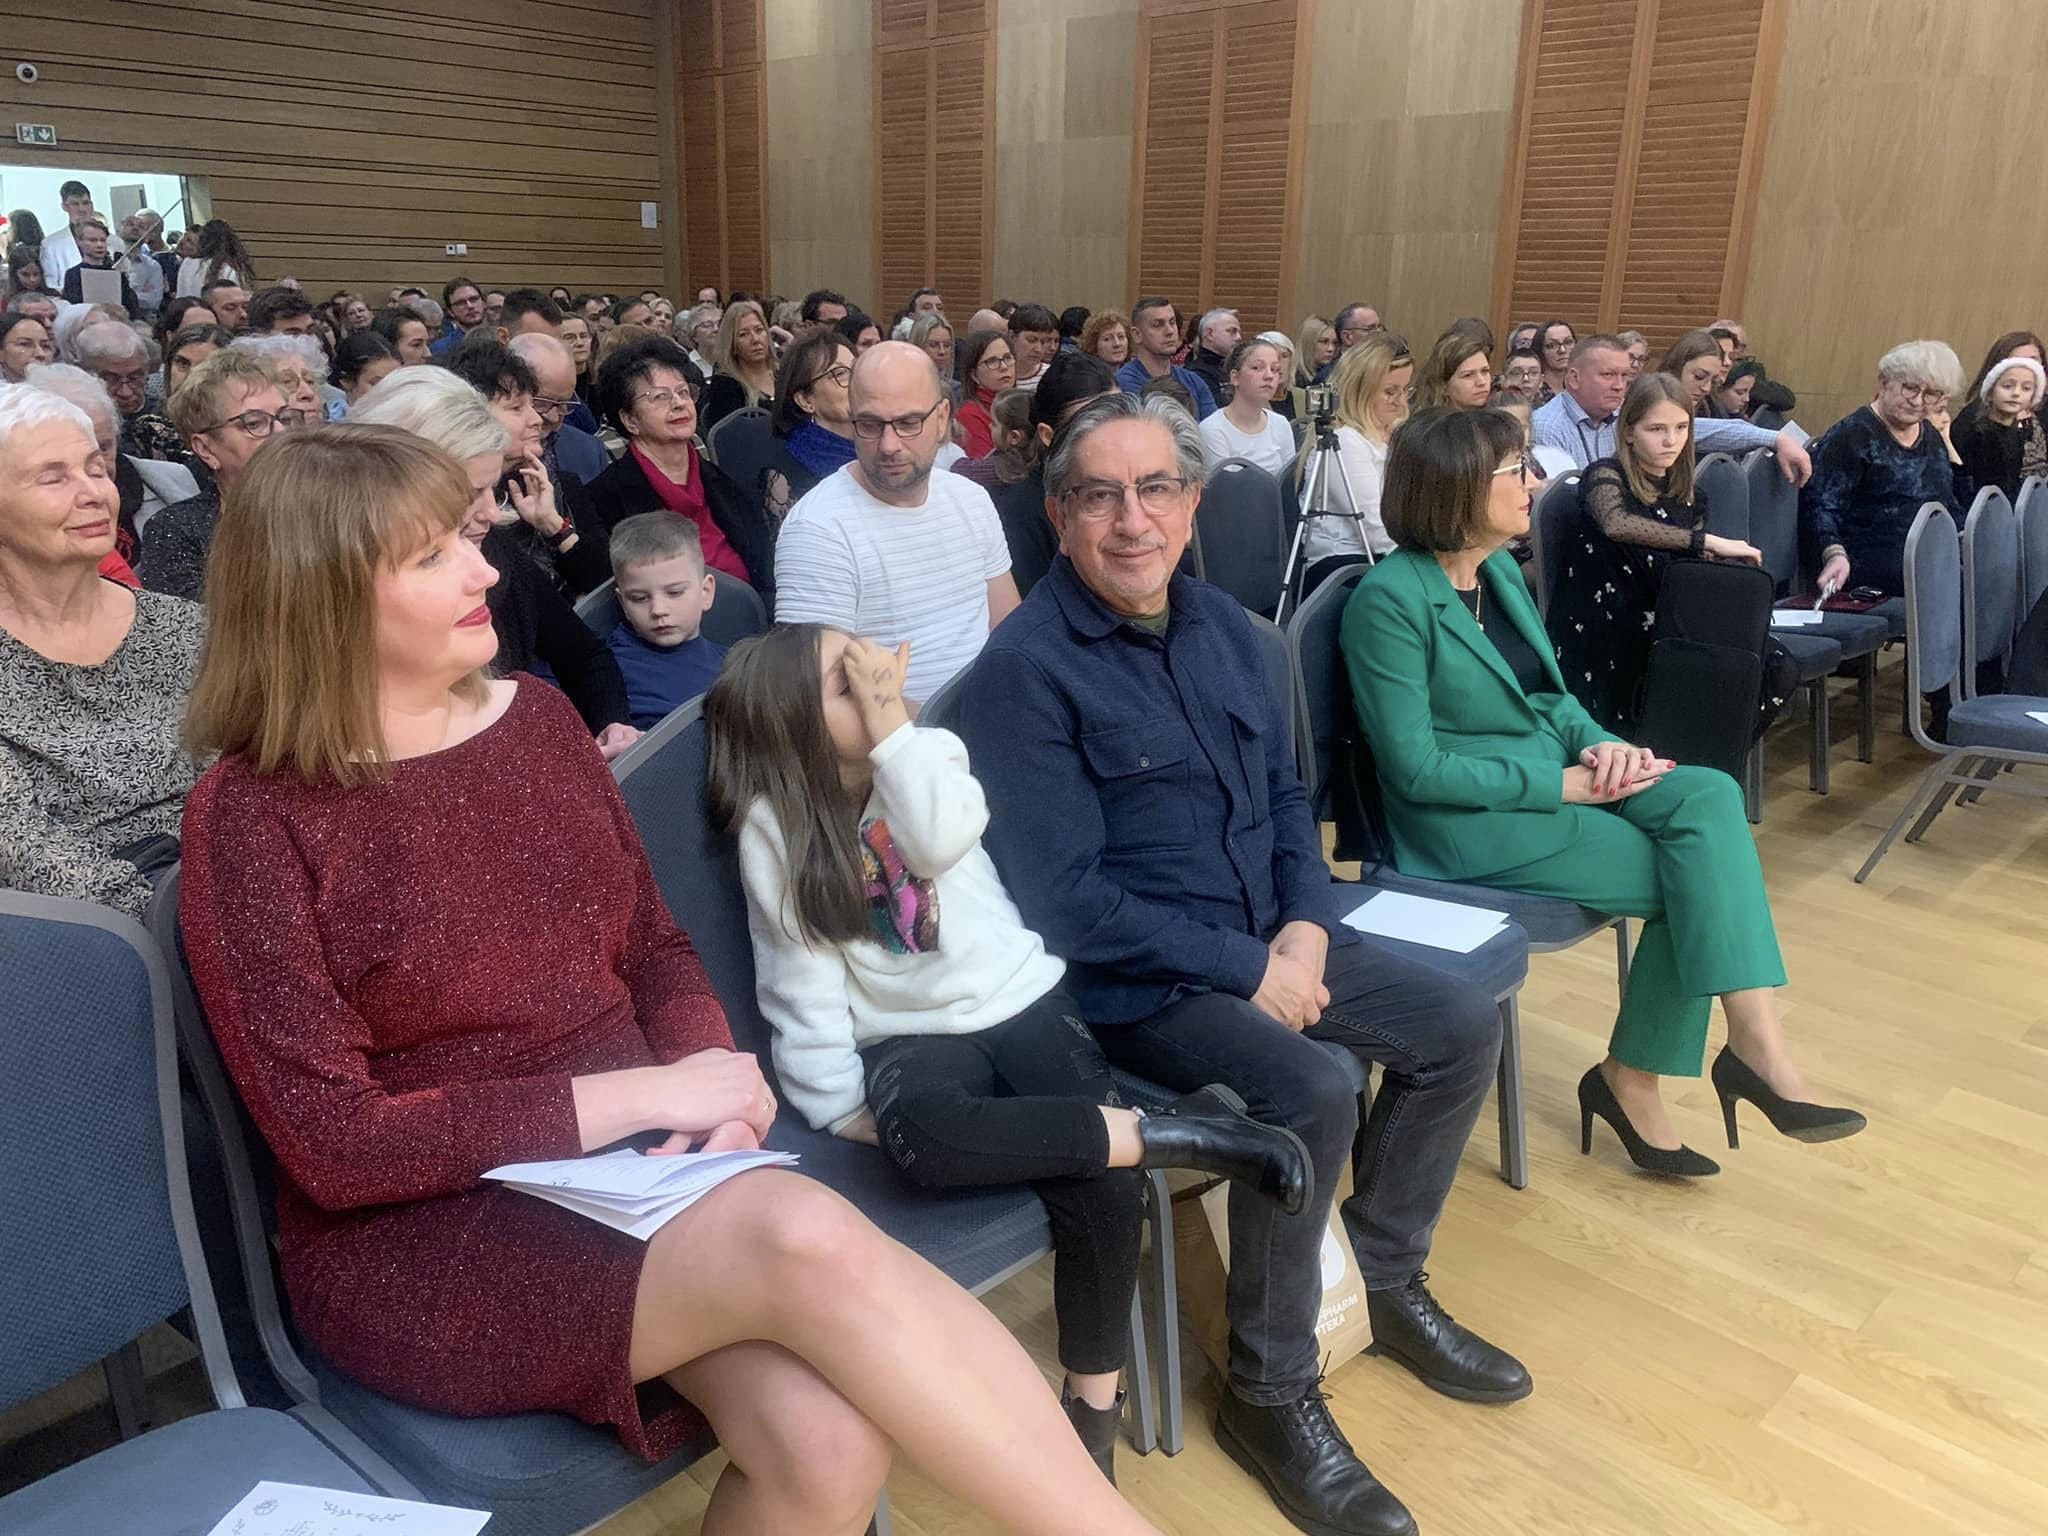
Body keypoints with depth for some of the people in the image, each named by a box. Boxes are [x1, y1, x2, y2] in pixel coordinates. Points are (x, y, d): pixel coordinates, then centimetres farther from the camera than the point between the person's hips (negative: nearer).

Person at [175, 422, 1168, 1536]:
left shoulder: (534, 715, 6)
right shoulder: (252, 813, -9)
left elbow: (654, 950, 11)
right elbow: (334, 1143, -13)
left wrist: (714, 1093, -10)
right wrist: (638, 1092, -18)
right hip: (417, 1239, -4)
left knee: (829, 1438, -26)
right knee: (807, 1238, -32)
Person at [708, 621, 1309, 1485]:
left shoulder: (922, 752, 4)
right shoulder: (774, 828, -3)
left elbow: (944, 840, -18)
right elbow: (804, 979, -5)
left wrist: (892, 723, -15)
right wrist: (841, 1106, -11)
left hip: (1016, 1000, 2)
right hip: (909, 1037, -1)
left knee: (1101, 1180, -24)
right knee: (920, 1138, -38)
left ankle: (1091, 1410, -1)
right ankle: (1178, 1132, -27)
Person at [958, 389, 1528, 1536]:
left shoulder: (1223, 623, 6)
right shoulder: (1027, 667, -18)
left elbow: (1286, 792, 14)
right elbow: (1068, 900, -20)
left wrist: (1306, 924, -4)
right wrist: (1247, 969, -18)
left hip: (1274, 938, 8)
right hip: (1136, 979, -8)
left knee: (1465, 1028, 4)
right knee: (1312, 1095, -28)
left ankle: (1387, 1280, 24)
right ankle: (1273, 1391, -4)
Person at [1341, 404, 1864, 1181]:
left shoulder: (1502, 571, 9)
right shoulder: (1389, 600, -16)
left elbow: (1550, 694, 17)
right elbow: (1418, 770, -18)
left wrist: (1597, 743, -6)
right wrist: (1564, 783, -18)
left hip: (1555, 779, 7)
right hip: (1469, 821, -7)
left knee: (1708, 795, -18)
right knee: (1691, 877, -17)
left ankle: (1757, 1042, -16)